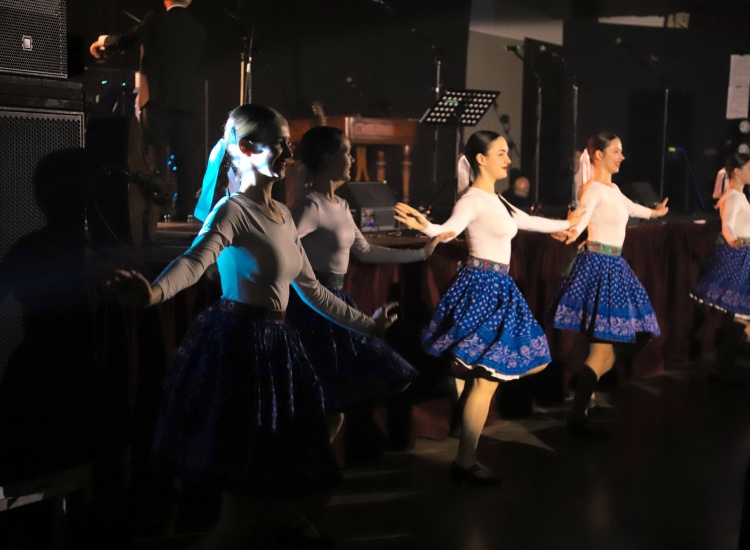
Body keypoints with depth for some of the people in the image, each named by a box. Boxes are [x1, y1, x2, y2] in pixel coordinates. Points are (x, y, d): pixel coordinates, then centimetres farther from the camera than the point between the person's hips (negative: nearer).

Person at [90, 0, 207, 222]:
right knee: (187, 157, 2)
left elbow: (128, 40, -4)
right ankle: (183, 210, 1)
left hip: (158, 97, -3)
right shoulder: (199, 28, 11)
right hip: (189, 101, 3)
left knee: (157, 156, -1)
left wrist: (102, 41, 13)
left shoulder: (156, 20, -1)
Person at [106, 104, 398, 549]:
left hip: (275, 345, 8)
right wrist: (154, 293, -54)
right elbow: (195, 259, -32)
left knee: (293, 474, 15)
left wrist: (365, 323, 29)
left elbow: (310, 287, 22)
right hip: (238, 343, -8)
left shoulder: (282, 214, 13)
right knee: (246, 492, -4)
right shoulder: (234, 210, -12)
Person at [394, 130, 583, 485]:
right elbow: (449, 229, -30)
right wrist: (425, 226, -53)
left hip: (497, 289, 10)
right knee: (486, 381, -6)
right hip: (483, 287, -10)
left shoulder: (496, 200, 16)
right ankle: (465, 463, 4)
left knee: (507, 369, 14)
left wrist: (563, 225, 46)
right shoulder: (473, 200, -13)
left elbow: (526, 221, 32)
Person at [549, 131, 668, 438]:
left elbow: (630, 207, 37)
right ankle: (577, 417, -6)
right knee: (601, 351, -9)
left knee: (608, 348, 13)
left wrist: (654, 212, 56)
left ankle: (584, 393, 26)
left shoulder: (613, 188, 16)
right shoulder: (593, 189, -13)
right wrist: (572, 233, -53)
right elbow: (581, 218, -30)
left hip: (613, 266, 10)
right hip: (598, 265, -10)